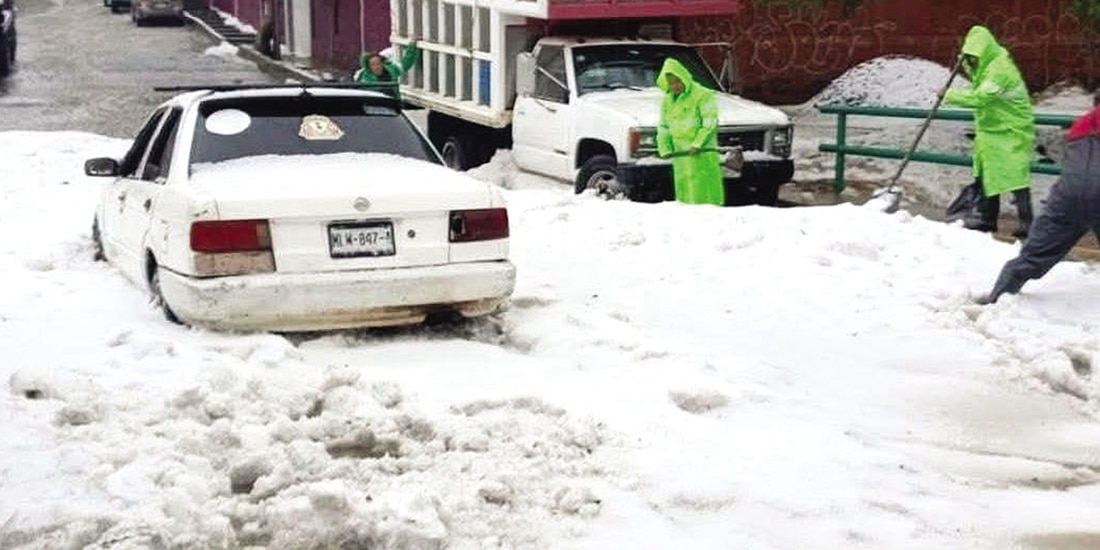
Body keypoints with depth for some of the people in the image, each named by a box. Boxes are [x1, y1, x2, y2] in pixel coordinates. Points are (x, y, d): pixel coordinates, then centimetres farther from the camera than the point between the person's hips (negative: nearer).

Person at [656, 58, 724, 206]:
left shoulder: (703, 95, -5)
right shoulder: (667, 101, 16)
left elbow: (710, 123, -11)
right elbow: (663, 128, 22)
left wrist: (697, 144, -19)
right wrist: (665, 149, 9)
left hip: (703, 154, -6)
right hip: (680, 155, 6)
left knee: (705, 193, -10)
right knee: (685, 193, 7)